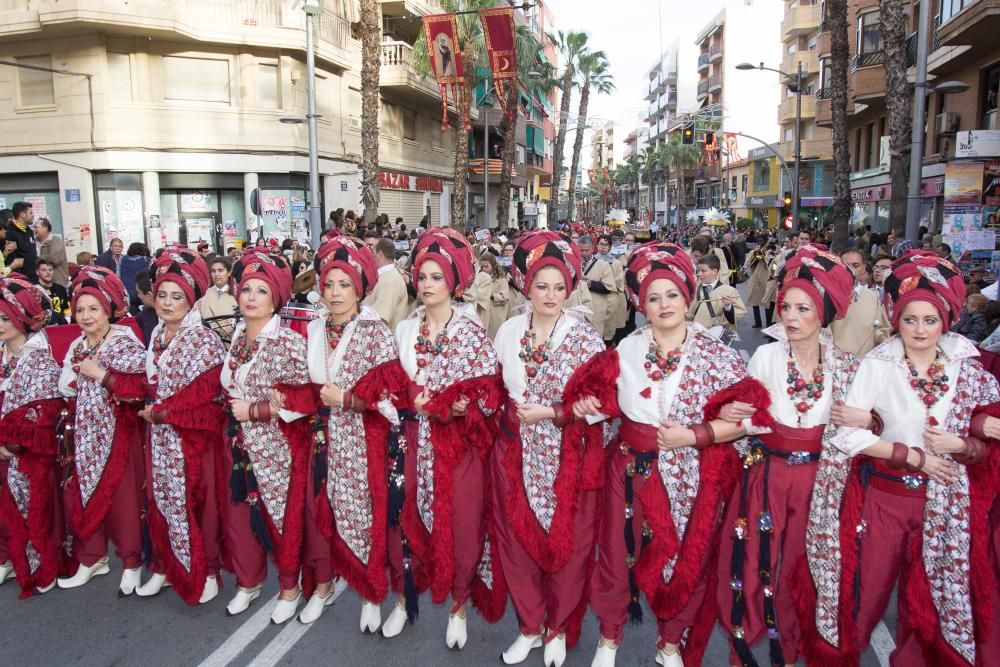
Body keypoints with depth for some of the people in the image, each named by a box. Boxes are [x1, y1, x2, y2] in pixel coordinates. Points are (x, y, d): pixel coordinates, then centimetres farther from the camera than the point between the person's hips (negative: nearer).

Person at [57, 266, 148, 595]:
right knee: (81, 495, 9)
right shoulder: (76, 347, 11)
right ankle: (92, 558, 27)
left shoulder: (127, 344, -11)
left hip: (118, 434, -6)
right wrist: (70, 428, 8)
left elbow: (141, 388, -23)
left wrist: (101, 374, -22)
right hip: (85, 435, 7)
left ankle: (132, 562, 15)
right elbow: (67, 392, 19)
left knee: (122, 498, -1)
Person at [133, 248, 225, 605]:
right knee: (161, 501, 13)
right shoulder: (157, 337, 10)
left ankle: (205, 572, 16)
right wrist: (150, 409, -2)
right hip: (160, 437, 7)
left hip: (194, 436, -7)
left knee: (196, 504, 1)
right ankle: (165, 567, 28)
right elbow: (150, 382, 17)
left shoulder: (205, 340, -12)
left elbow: (204, 391, -19)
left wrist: (160, 411, -16)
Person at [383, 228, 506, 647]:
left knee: (460, 525, 5)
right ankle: (404, 598, 29)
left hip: (458, 443, -3)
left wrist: (438, 405, -21)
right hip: (414, 441, 4)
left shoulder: (471, 332, -6)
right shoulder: (406, 329, 7)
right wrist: (406, 399, -9)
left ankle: (459, 607, 26)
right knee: (406, 519, 8)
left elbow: (488, 394, -10)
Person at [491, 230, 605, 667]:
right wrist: (512, 410, -1)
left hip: (569, 455, -3)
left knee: (567, 544, 8)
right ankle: (530, 626, 34)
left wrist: (552, 413, -19)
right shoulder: (509, 331, 2)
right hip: (517, 451, 4)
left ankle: (559, 629, 33)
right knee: (518, 538, 12)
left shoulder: (584, 336, -9)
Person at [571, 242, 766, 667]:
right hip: (633, 469, 1)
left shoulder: (715, 355, -6)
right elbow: (609, 401, 12)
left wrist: (692, 435, -20)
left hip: (693, 476, -1)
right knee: (621, 552, 11)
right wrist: (588, 406, -9)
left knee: (687, 561, 13)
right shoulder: (625, 351, 1)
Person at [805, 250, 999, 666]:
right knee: (862, 594, 8)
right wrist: (914, 456, -15)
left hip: (944, 503, 3)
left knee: (933, 600, 14)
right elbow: (845, 434, -16)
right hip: (881, 496, -2)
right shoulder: (877, 364, -9)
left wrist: (958, 446, -15)